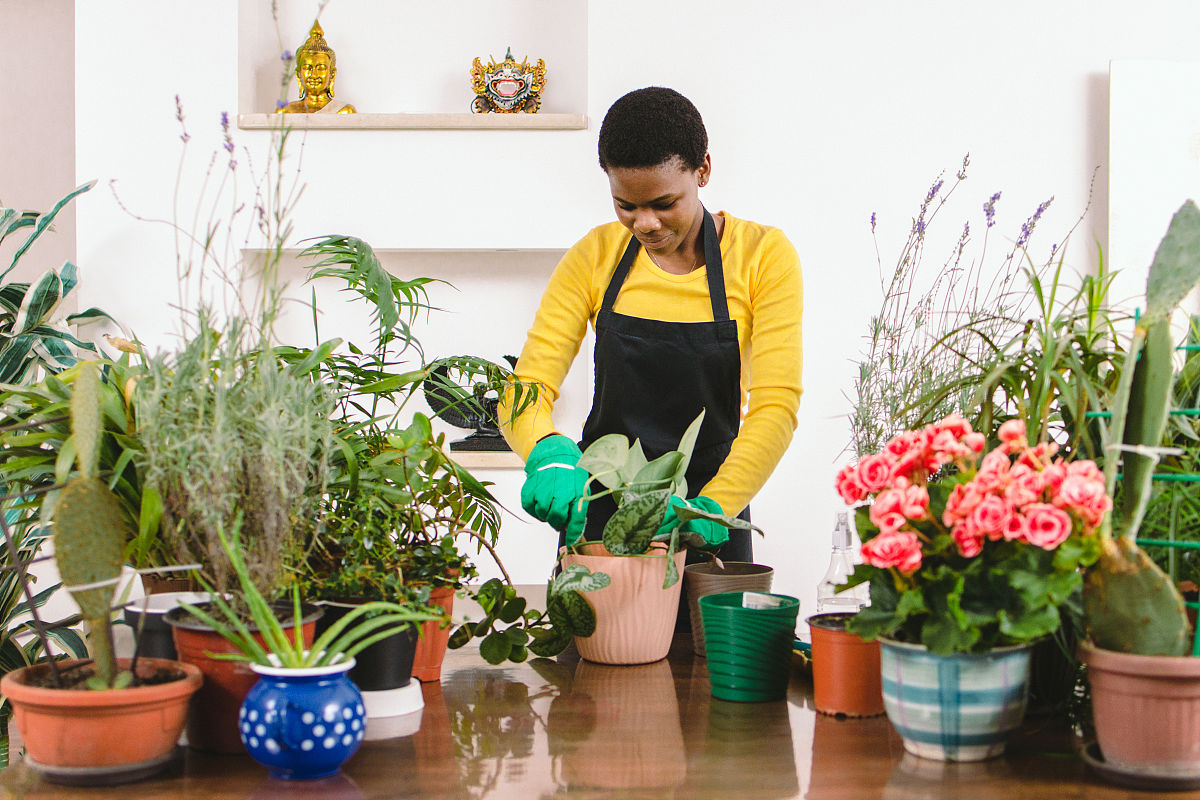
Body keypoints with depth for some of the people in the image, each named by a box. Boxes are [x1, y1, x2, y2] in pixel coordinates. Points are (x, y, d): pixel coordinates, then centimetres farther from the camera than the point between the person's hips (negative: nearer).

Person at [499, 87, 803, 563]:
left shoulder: (763, 256, -10)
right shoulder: (595, 257, -4)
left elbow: (776, 407, -18)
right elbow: (525, 391, -9)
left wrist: (709, 510, -33)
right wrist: (550, 456, -32)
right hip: (597, 511, 2)